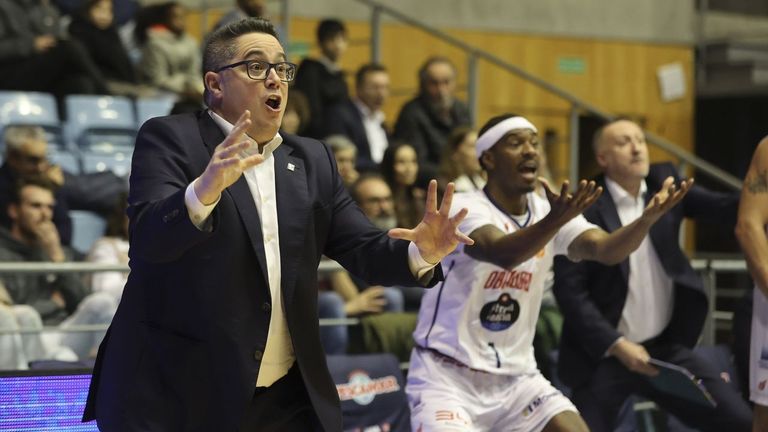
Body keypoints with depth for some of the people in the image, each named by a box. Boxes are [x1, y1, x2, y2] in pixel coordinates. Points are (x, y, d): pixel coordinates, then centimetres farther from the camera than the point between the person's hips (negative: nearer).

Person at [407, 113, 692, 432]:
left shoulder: (549, 212, 2)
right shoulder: (462, 208, -15)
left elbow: (604, 249, -16)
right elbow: (503, 254, -36)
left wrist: (649, 217, -36)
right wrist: (556, 220, -54)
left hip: (515, 376, 6)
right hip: (446, 375, -5)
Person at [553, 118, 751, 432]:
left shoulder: (665, 183, 4)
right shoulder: (583, 211, -11)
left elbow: (726, 208, -8)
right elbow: (569, 291, -13)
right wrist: (615, 344, -19)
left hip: (666, 347, 4)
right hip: (603, 354, -4)